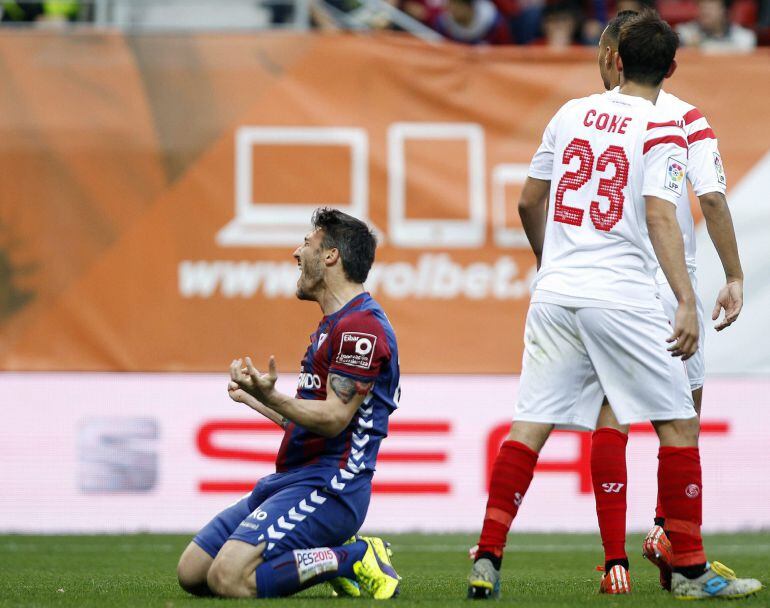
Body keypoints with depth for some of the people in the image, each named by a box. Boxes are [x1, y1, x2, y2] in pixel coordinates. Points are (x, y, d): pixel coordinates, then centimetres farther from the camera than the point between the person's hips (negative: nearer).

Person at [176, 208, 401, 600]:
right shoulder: (333, 324, 21)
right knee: (191, 572, 3)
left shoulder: (361, 326, -13)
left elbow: (333, 418, -21)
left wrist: (271, 398, -35)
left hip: (327, 486, -11)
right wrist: (252, 397, 39)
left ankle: (354, 559, -9)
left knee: (229, 579, -26)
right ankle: (332, 557, 8)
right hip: (288, 479, 11)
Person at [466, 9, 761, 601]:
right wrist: (686, 302, -19)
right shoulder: (663, 130, -4)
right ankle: (690, 570, 6)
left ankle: (487, 562, -3)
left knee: (530, 426, 4)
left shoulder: (572, 113, 11)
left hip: (555, 294, 5)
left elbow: (529, 203, 18)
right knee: (679, 425, 5)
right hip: (623, 299, -5)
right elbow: (660, 218, -15)